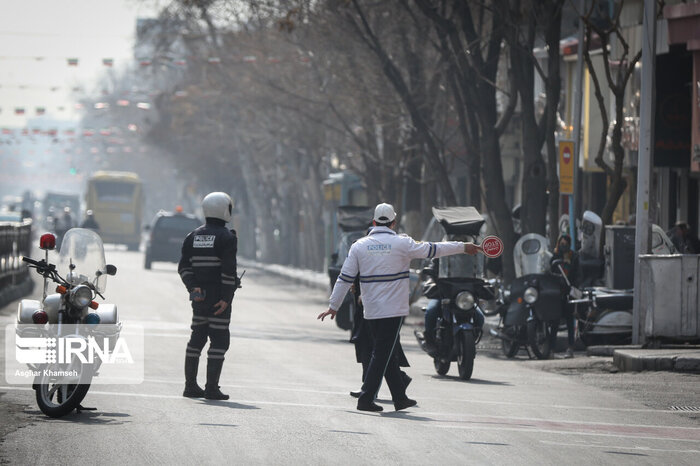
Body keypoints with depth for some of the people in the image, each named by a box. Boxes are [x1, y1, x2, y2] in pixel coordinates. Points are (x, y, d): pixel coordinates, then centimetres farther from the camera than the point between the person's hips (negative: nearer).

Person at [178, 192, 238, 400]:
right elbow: (228, 271, -16)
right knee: (219, 340, -3)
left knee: (197, 338, 14)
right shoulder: (227, 237, -10)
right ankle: (211, 387, -7)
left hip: (199, 296, 6)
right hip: (219, 297, -6)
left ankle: (190, 385, 16)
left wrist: (193, 287, -1)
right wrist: (226, 298, -16)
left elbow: (184, 267, 6)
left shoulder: (193, 236, 11)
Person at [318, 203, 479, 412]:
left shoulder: (359, 246, 3)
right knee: (382, 354, -3)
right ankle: (366, 398, -7)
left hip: (371, 311, 4)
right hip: (393, 309, -4)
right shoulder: (402, 243, -6)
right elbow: (432, 250, 2)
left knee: (386, 354, 13)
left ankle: (400, 397, 20)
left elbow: (345, 279, 4)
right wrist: (463, 247, 14)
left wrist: (333, 306, 12)